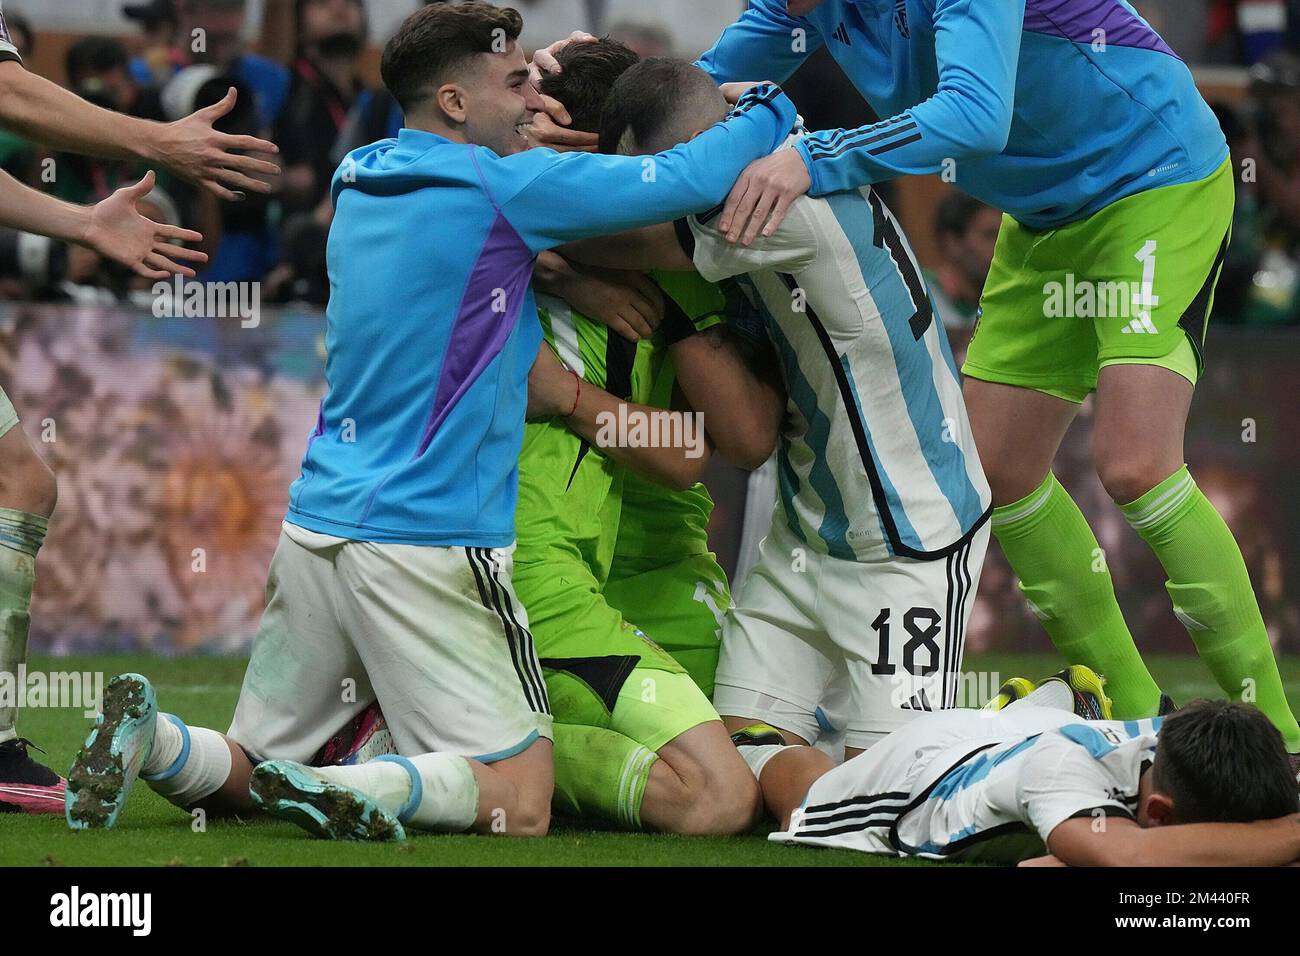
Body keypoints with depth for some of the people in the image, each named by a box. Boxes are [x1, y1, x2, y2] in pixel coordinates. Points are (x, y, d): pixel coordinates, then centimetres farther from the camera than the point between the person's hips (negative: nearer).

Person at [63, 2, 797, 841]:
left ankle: (147, 738, -13)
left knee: (245, 774, 16)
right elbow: (689, 181, -8)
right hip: (427, 543, -7)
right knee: (519, 799, -5)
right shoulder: (501, 189, -9)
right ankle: (342, 796, -28)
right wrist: (769, 110, 11)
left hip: (317, 522, 7)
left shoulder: (362, 184, 13)